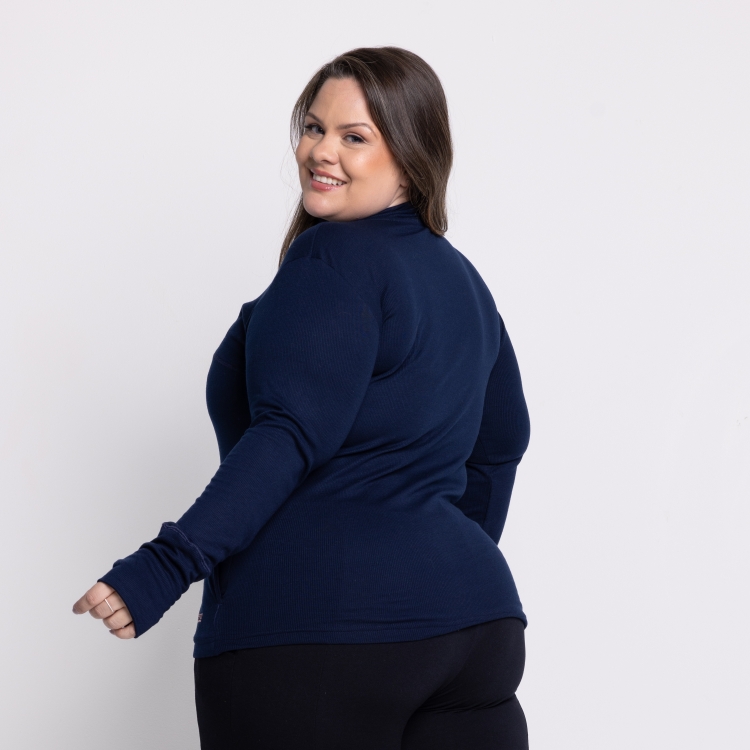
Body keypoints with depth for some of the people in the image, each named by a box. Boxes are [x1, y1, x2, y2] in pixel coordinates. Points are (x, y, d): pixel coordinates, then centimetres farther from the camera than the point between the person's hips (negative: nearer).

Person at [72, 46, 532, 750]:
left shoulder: (332, 260, -9)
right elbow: (498, 448, 29)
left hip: (313, 629, -8)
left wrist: (166, 564, -26)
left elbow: (290, 436, -20)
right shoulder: (463, 281, 18)